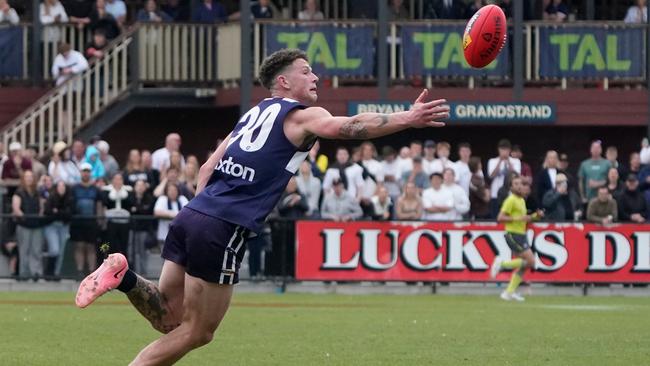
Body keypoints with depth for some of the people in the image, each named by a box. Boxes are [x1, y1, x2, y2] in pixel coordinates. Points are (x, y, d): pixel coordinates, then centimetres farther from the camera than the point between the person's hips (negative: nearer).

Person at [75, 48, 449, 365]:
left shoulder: (254, 114, 23)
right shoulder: (301, 116, -2)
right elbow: (347, 126, -21)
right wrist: (407, 119, -25)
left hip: (192, 214, 8)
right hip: (223, 230, -8)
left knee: (169, 320, 13)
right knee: (196, 332, 2)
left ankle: (124, 276, -7)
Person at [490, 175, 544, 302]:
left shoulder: (522, 200, 17)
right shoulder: (511, 200, -11)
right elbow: (500, 218, -18)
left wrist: (535, 216, 13)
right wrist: (517, 219, -22)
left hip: (521, 234, 9)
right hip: (513, 234, -9)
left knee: (523, 265, 6)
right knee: (531, 261, -14)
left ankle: (509, 292, 9)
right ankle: (502, 263, -5)